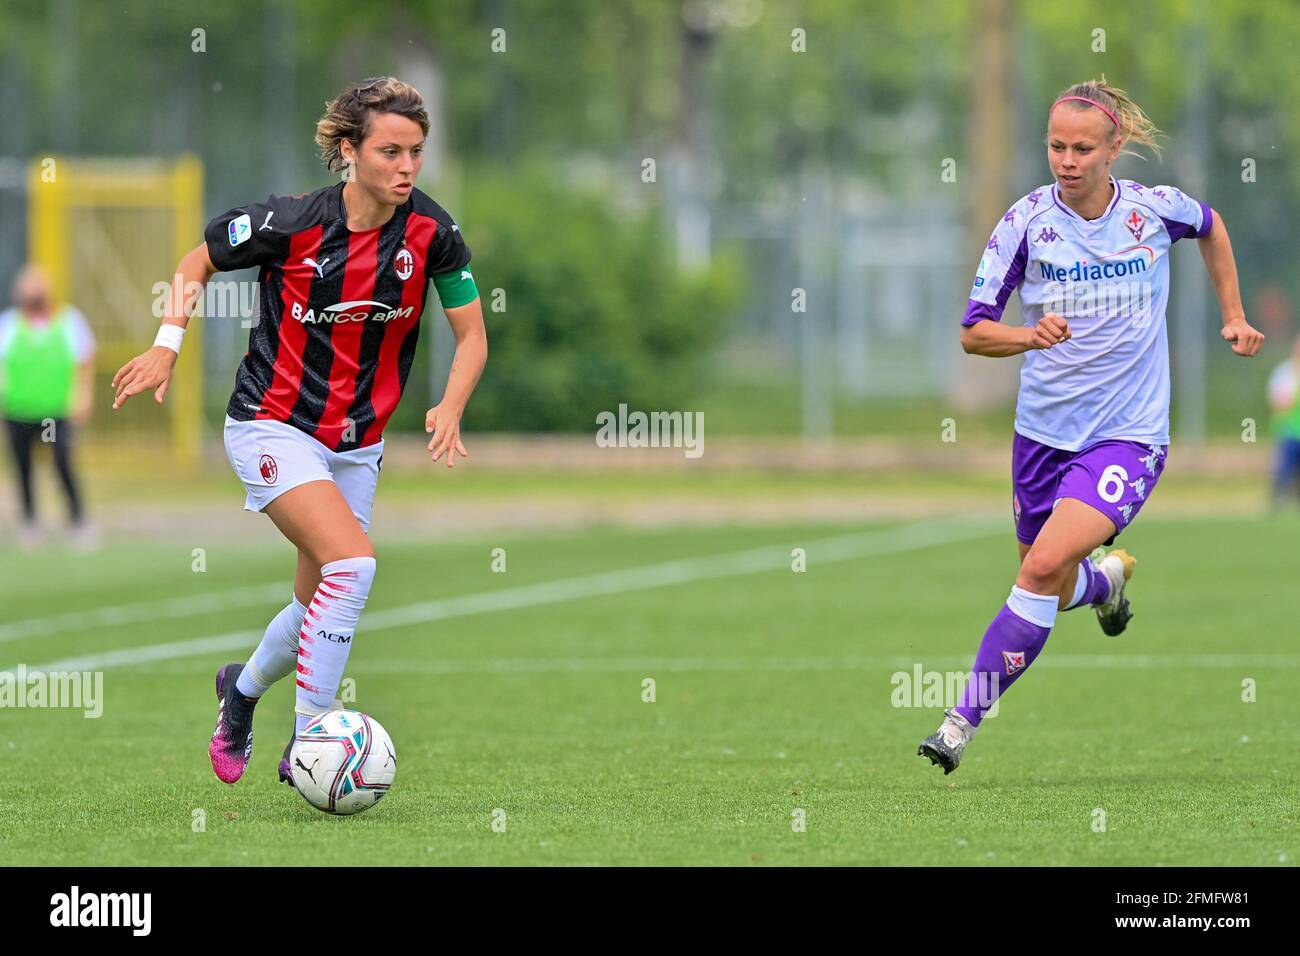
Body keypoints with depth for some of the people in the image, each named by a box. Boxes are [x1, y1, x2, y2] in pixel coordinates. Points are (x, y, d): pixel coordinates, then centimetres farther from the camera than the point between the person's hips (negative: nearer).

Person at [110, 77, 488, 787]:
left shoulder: (430, 233, -10)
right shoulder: (289, 224, -18)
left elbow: (472, 335, 0)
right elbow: (196, 263, 0)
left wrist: (450, 408, -17)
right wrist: (168, 343, -12)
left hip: (356, 444, 5)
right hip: (273, 427, -5)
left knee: (320, 607, 12)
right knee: (353, 563, -25)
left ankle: (244, 686, 44)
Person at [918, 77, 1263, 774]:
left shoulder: (1156, 208, -6)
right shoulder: (1027, 221, -8)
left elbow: (1211, 227, 19)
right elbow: (973, 331, -9)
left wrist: (1233, 316, 16)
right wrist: (1031, 335, -29)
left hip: (1129, 434, -2)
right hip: (1045, 428, 2)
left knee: (1044, 566, -22)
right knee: (1054, 589, 14)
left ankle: (965, 720, -15)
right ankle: (1108, 576, 52)